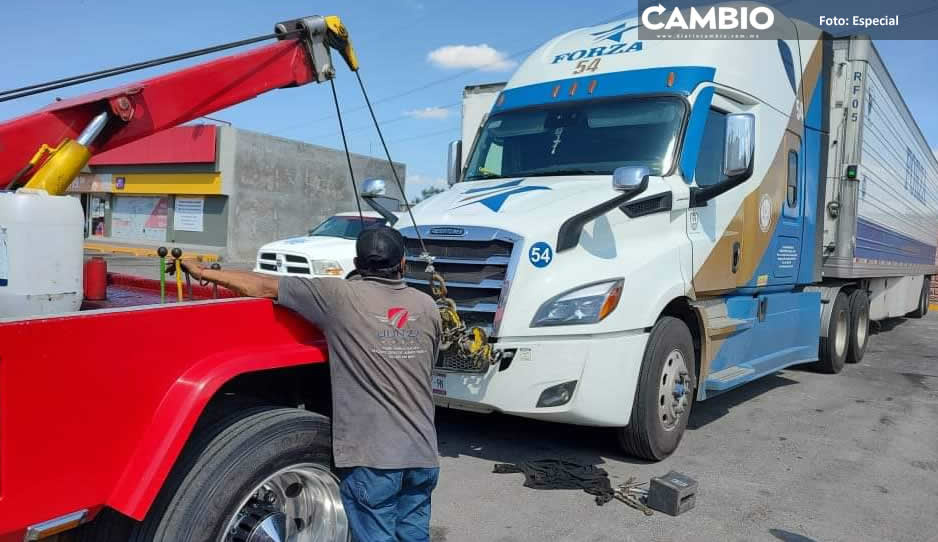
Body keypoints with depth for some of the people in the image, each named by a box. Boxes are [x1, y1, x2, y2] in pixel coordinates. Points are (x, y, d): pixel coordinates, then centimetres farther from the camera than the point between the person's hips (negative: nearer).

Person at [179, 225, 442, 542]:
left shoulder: (339, 296, -7)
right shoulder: (427, 306, 6)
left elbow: (265, 287, -3)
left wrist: (203, 272, 9)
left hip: (372, 456, -5)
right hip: (422, 455, 5)